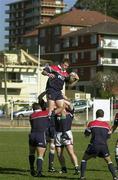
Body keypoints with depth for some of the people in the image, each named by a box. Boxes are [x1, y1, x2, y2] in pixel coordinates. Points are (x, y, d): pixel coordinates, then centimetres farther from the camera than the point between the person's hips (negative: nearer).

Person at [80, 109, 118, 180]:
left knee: (84, 159, 15)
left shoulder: (91, 123, 2)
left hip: (94, 145, -2)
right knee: (109, 161, 17)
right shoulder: (107, 124, 8)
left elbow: (86, 134, 12)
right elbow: (108, 136, 18)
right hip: (104, 146, 2)